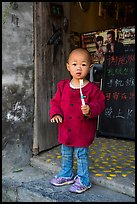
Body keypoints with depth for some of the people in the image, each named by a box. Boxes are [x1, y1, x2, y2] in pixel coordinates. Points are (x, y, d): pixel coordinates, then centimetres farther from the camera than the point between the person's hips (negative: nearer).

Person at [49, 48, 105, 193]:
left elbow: (99, 104, -12)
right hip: (65, 129, 5)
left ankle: (83, 180, 26)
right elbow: (55, 101, 6)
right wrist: (55, 113, -10)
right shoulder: (63, 86, 0)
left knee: (81, 155, 8)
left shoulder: (92, 88, -12)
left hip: (83, 131, -5)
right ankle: (66, 175, 42)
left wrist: (90, 110, -31)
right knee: (65, 154, 21)